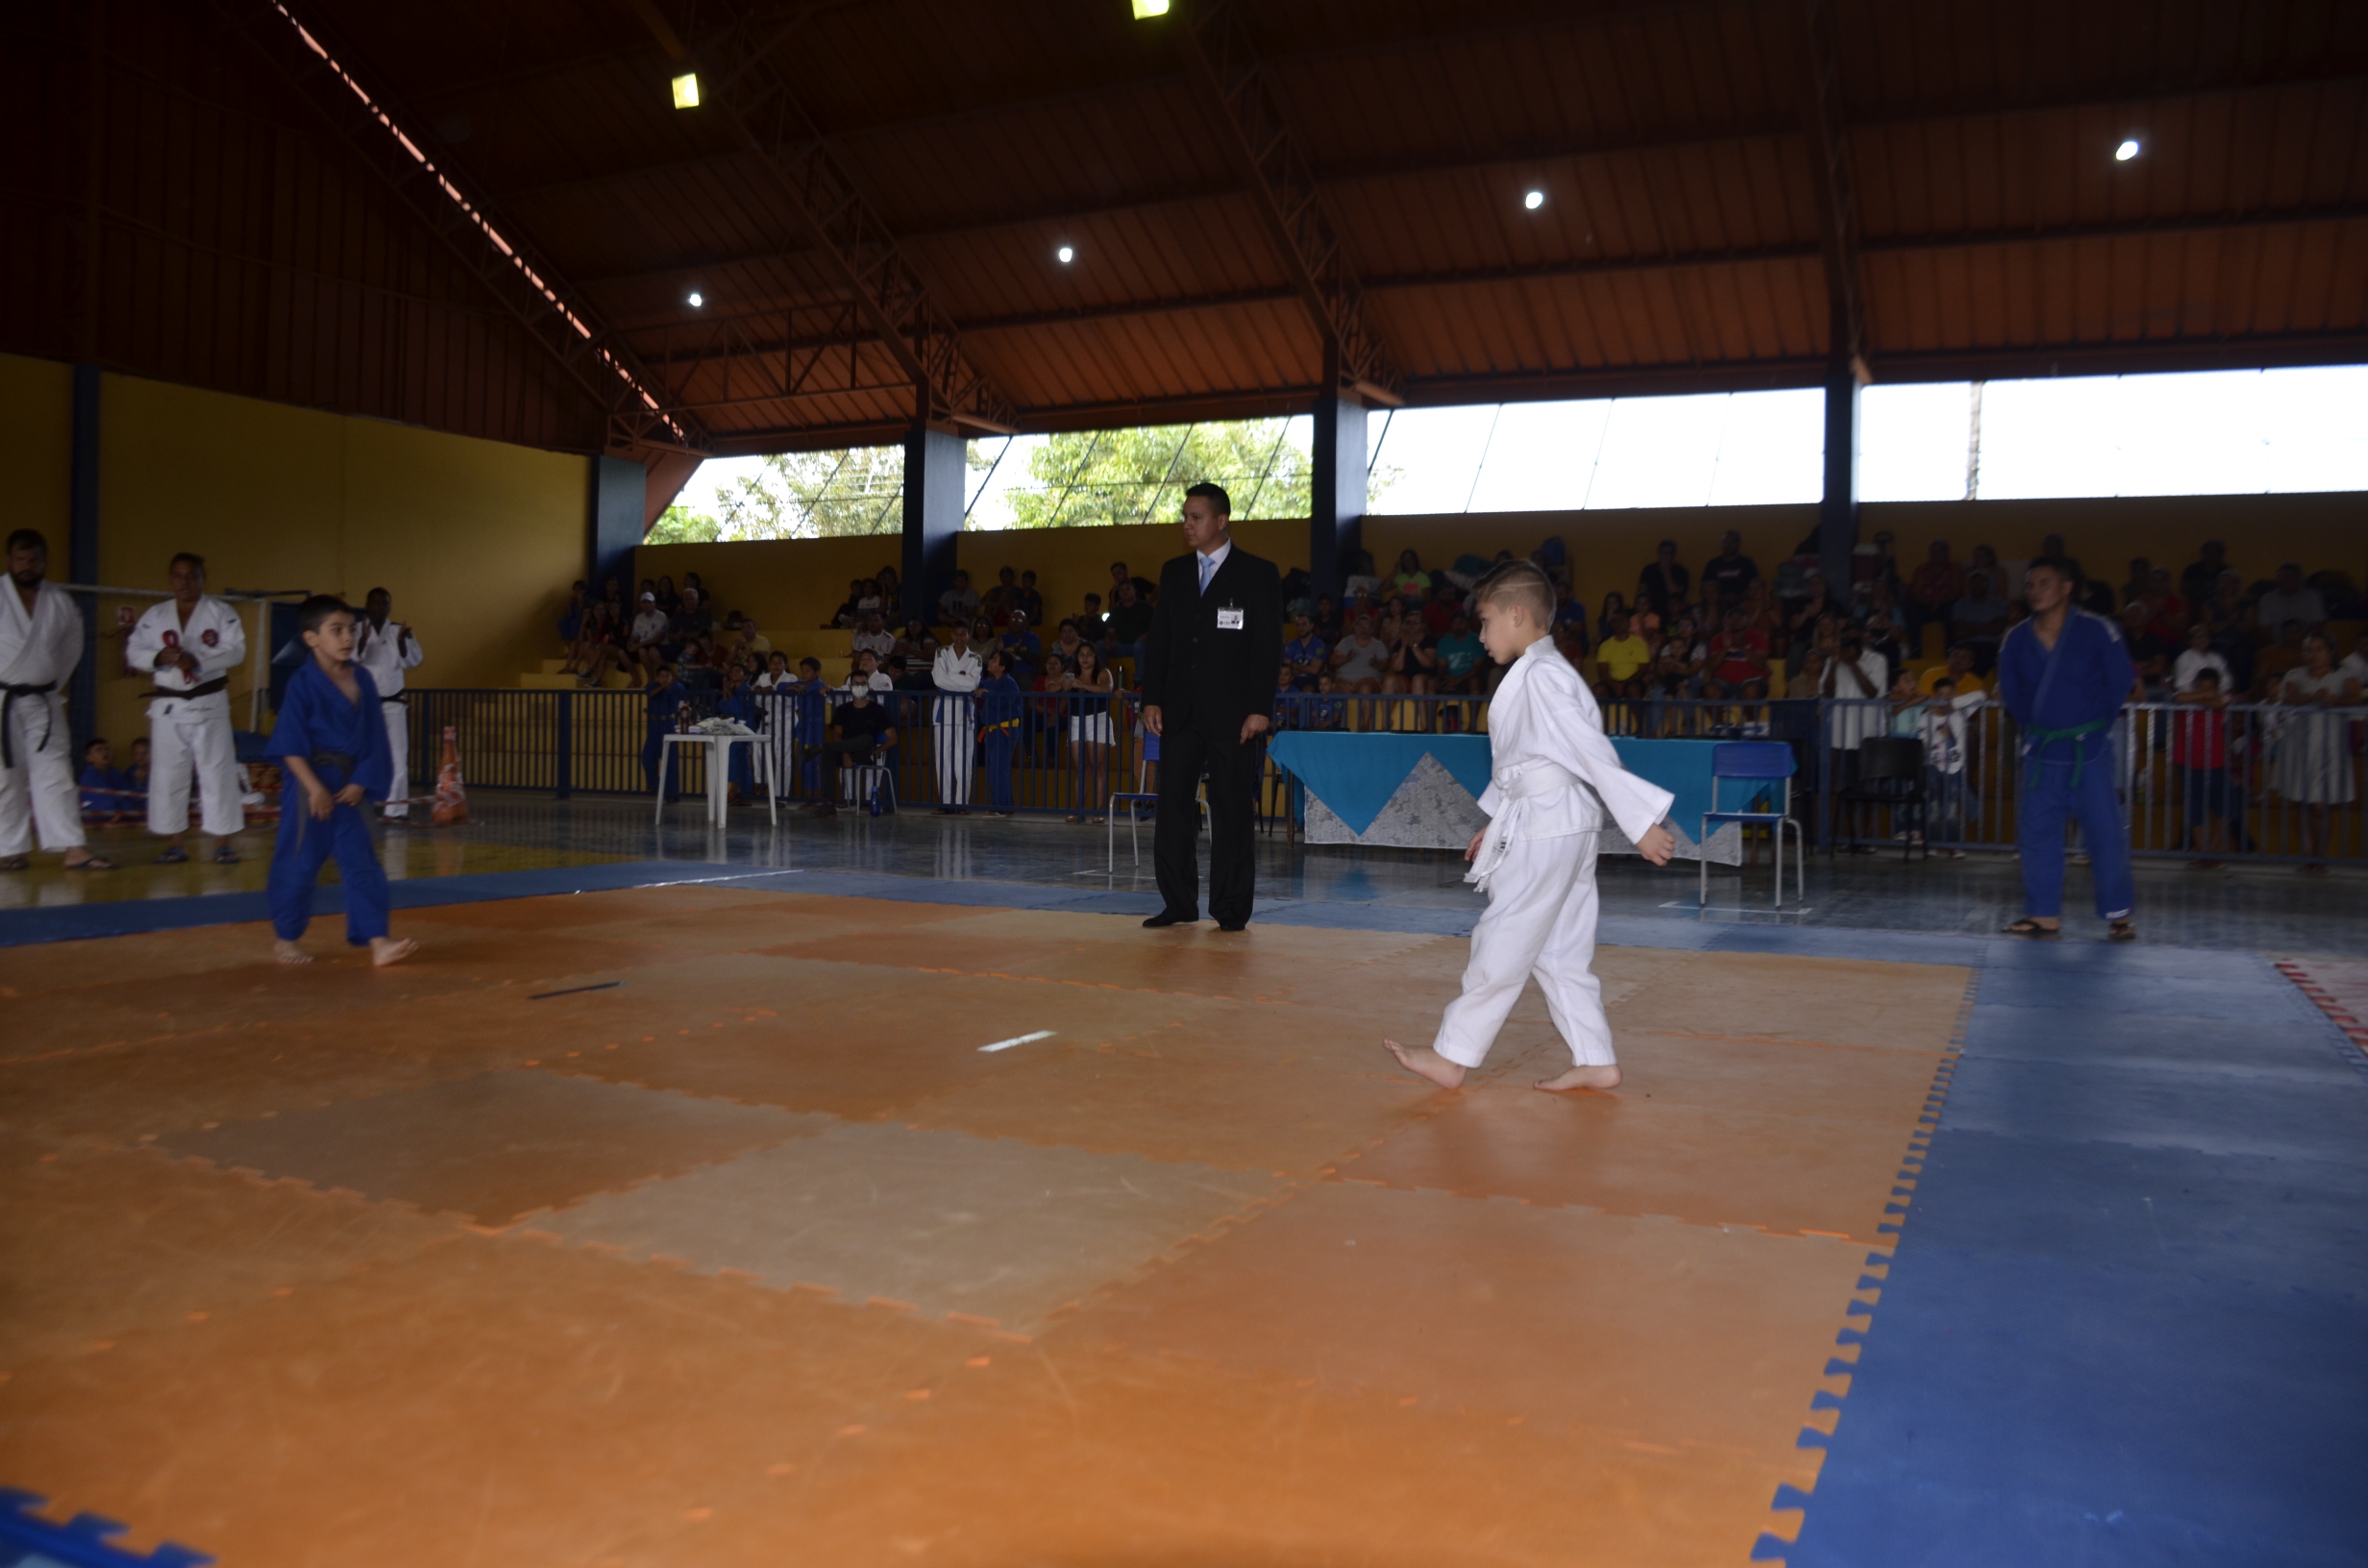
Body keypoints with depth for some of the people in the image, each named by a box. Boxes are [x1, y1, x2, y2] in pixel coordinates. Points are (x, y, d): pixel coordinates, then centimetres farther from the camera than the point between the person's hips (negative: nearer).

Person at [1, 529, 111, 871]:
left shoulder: (62, 602, 4)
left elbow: (72, 648, 14)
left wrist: (56, 686, 9)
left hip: (44, 702, 3)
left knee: (55, 774, 0)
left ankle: (75, 850, -5)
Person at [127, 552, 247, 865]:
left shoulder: (221, 613, -1)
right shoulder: (155, 615, 7)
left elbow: (236, 651, -10)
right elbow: (133, 652, 5)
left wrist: (197, 660, -23)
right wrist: (159, 657, -16)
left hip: (210, 704, -3)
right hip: (169, 706, 3)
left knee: (218, 772, -3)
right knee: (167, 776, 6)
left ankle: (223, 844, 3)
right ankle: (174, 844, 15)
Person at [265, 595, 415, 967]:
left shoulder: (362, 680, 5)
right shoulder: (303, 683, -10)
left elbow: (374, 738, 6)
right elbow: (289, 744, -13)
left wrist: (361, 782, -3)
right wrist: (314, 787, -18)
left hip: (349, 786, 5)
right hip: (309, 785, -5)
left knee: (362, 863, 2)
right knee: (298, 864, 5)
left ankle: (377, 942, 3)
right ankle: (284, 939, 22)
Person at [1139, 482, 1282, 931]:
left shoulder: (1258, 574, 0)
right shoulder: (1173, 573, 13)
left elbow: (1268, 646, -5)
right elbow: (1158, 639, 13)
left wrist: (1260, 708, -12)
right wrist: (1152, 699, 3)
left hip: (1232, 713, -4)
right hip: (1180, 710, 4)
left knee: (1231, 811, 1)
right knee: (1173, 808, 3)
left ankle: (1231, 908, 9)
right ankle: (1179, 903, 11)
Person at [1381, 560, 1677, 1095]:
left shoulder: (1541, 678, -18)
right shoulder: (1536, 674, 14)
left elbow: (1593, 752, -22)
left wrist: (1641, 822, -23)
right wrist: (1498, 822, 24)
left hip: (1544, 834, -10)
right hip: (1563, 828, 10)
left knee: (1503, 945, -1)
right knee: (1561, 950, 13)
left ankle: (1452, 1056, 8)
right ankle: (1595, 1061, 18)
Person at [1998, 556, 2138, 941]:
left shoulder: (2098, 632, -7)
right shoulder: (2015, 641, 1)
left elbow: (2120, 684, 0)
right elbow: (2010, 693, 13)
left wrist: (2096, 727, 2)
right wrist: (2033, 729, 8)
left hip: (2089, 751, -3)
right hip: (2040, 752, 3)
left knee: (2105, 832, -1)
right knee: (2036, 833, 3)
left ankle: (2118, 914, 12)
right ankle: (2044, 915, 12)